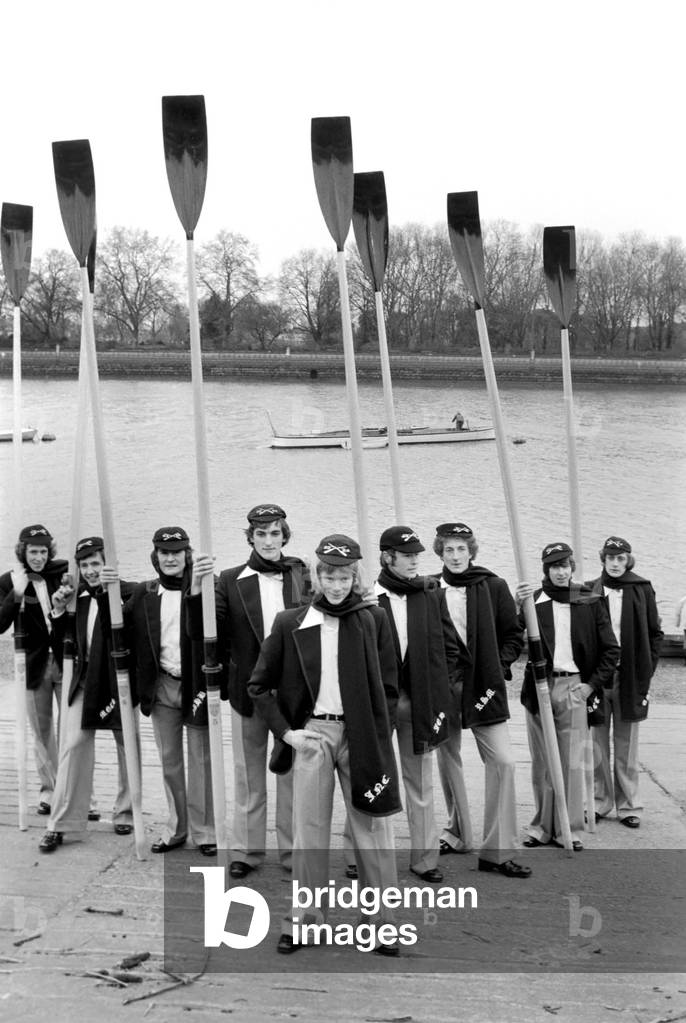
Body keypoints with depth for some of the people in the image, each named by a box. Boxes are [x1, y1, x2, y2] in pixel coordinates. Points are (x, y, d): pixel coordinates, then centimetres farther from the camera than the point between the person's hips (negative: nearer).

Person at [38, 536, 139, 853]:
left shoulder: (126, 592, -8)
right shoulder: (77, 596, 8)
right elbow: (63, 639, 12)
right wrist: (59, 610, -4)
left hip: (118, 681, -4)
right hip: (84, 681, 4)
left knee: (127, 749, 8)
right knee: (73, 746, -1)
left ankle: (125, 814, 24)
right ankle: (61, 824, 4)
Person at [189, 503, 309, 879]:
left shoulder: (302, 576, 0)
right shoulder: (230, 580, -2)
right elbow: (202, 632, -8)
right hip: (248, 689, 0)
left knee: (292, 772, 9)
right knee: (248, 774, 12)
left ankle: (293, 848, 21)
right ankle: (246, 849, 24)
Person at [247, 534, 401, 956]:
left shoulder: (373, 619, 3)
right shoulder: (291, 623, 3)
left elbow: (389, 688, 5)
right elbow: (259, 685, 8)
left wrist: (378, 741, -5)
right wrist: (286, 732, -1)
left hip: (360, 735, 0)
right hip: (313, 733, 1)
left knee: (373, 830, 1)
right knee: (309, 831, 4)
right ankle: (301, 920, 13)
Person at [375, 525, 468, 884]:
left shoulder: (432, 593, 4)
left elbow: (449, 644, 10)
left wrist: (447, 681, 3)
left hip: (419, 699, 2)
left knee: (420, 781, 10)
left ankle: (424, 856, 18)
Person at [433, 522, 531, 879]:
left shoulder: (494, 587, -1)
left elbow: (514, 635, 6)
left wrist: (497, 667, -5)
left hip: (482, 688, -1)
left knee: (502, 761, -9)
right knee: (448, 760, 12)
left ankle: (497, 851, 0)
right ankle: (457, 833, 31)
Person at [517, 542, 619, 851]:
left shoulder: (590, 602, 3)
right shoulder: (533, 600, 4)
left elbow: (611, 649, 6)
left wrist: (592, 684, -2)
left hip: (574, 688, -1)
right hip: (538, 686, 1)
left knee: (571, 763, 0)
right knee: (541, 762, 7)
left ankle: (569, 830, 8)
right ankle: (543, 826, 17)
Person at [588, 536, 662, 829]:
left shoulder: (642, 590, 4)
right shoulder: (590, 591, 3)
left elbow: (654, 634, 6)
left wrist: (646, 671, -2)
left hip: (630, 677, 0)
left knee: (627, 745, 6)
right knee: (597, 743, 5)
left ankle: (628, 805, 14)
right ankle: (599, 801, 15)